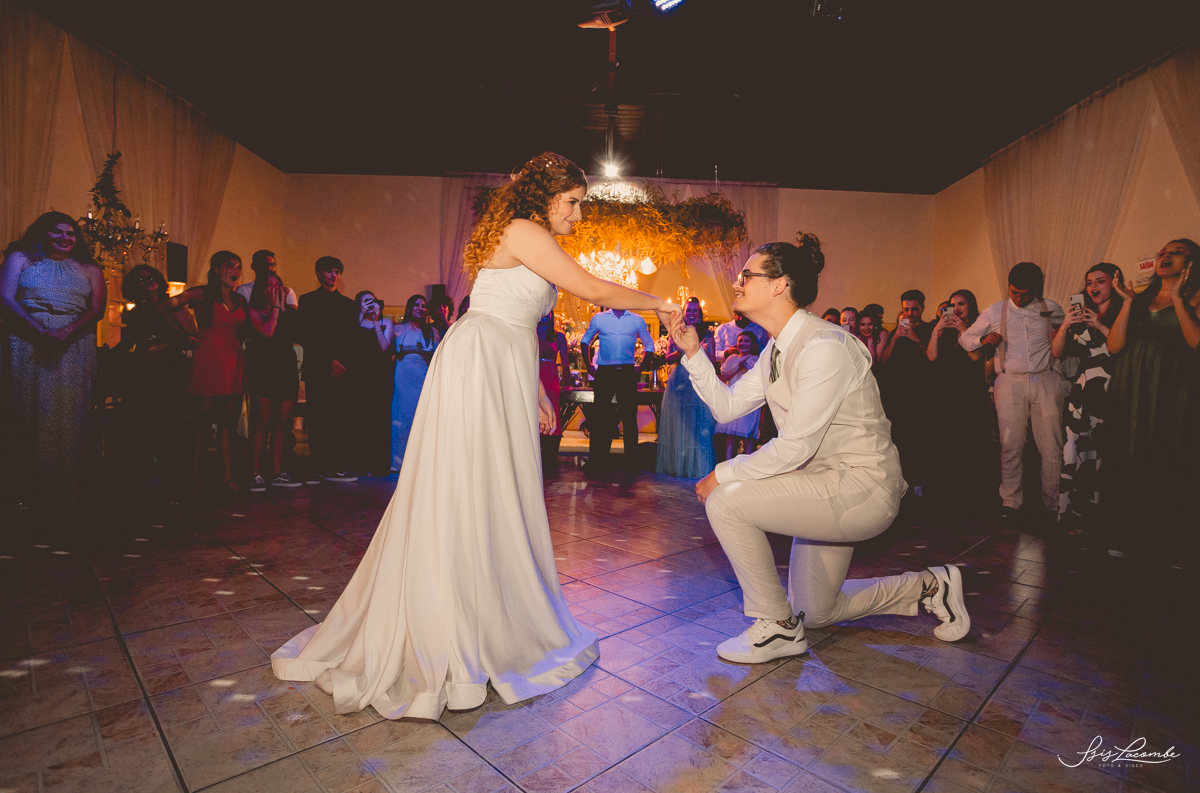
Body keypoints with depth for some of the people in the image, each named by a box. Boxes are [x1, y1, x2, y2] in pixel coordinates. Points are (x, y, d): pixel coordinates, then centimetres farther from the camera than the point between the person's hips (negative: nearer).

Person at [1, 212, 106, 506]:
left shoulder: (89, 269, 15)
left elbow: (97, 309, 4)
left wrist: (66, 331, -14)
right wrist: (42, 331, -13)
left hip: (75, 347, 1)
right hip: (29, 344, 0)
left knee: (70, 414, -2)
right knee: (31, 412, -2)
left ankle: (68, 488, 2)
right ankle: (32, 486, 3)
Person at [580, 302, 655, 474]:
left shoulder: (637, 320, 9)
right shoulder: (599, 318, 8)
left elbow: (649, 344, 18)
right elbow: (585, 340, 17)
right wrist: (588, 365, 6)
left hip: (627, 373, 1)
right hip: (604, 372, 0)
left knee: (629, 416, 3)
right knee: (600, 417, 1)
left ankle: (632, 462, 12)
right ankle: (597, 462, 9)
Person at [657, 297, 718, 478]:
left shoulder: (707, 334, 8)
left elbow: (713, 360, 2)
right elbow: (669, 359, 4)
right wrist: (682, 350, -14)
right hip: (679, 382, 1)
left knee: (698, 425, -3)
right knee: (676, 424, 3)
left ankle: (694, 467, 5)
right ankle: (674, 465, 10)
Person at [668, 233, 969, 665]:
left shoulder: (824, 346, -25)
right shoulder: (778, 348, 4)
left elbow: (795, 447, -27)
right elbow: (727, 406, 6)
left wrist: (722, 475, -18)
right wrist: (693, 353, -3)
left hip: (862, 488, -10)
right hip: (830, 486, 10)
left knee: (726, 500, -24)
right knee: (815, 614, 21)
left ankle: (777, 626, -4)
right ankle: (929, 586, 36)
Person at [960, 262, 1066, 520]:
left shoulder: (1051, 308, 11)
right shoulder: (994, 311, 8)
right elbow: (964, 339, 13)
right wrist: (983, 339, -8)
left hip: (1045, 380, 1)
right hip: (1010, 382, -1)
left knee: (1052, 446, -1)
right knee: (1011, 445, -2)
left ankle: (1053, 503, 10)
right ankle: (1010, 502, 7)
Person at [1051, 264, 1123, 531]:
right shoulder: (1081, 316, 17)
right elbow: (1057, 353, 12)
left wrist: (1101, 326, -9)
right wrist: (1065, 325, -1)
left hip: (1113, 394, -2)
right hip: (1082, 392, 3)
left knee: (1104, 454, -5)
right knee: (1075, 452, -4)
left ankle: (1094, 512, 5)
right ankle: (1071, 514, -2)